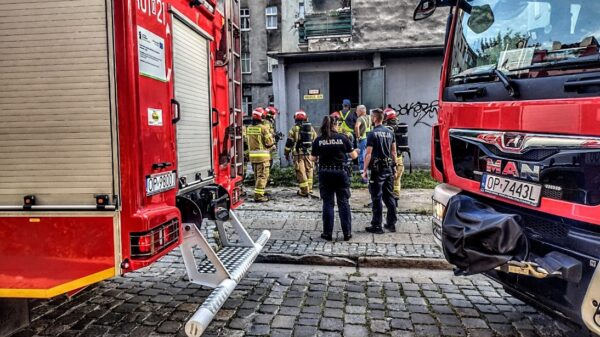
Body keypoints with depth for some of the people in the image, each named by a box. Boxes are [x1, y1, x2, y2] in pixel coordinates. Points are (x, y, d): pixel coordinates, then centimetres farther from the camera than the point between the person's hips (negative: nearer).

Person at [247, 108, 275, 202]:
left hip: (252, 155, 7)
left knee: (257, 176, 18)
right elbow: (269, 143, -12)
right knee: (262, 176, -2)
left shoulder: (248, 128, 7)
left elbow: (249, 142, 13)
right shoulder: (263, 128, -14)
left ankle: (259, 193, 30)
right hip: (262, 156, -7)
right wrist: (271, 136, 7)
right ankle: (259, 196, -5)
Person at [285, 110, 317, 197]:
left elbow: (289, 142, -5)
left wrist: (287, 153, 5)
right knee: (309, 171, 16)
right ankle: (309, 189, 22)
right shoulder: (311, 128, 9)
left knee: (301, 173, 0)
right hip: (309, 153, 4)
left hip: (298, 153, -4)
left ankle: (304, 191, 2)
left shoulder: (294, 128, -4)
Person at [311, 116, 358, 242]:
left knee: (328, 203, 9)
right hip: (341, 172, 0)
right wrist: (356, 152, 23)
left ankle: (328, 233, 12)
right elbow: (353, 155, 0)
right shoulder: (343, 138, -5)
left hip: (325, 173, 1)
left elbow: (313, 158, 2)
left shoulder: (318, 140, -3)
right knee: (343, 202, 8)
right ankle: (347, 233, 13)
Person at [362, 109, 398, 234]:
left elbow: (368, 154, -14)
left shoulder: (372, 134, -11)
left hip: (377, 169, -6)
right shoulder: (390, 132, 9)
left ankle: (377, 226, 3)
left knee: (376, 198, -1)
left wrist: (365, 170, -9)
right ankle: (391, 223, 19)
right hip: (389, 168, 6)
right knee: (389, 196, 13)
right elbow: (393, 151, 12)